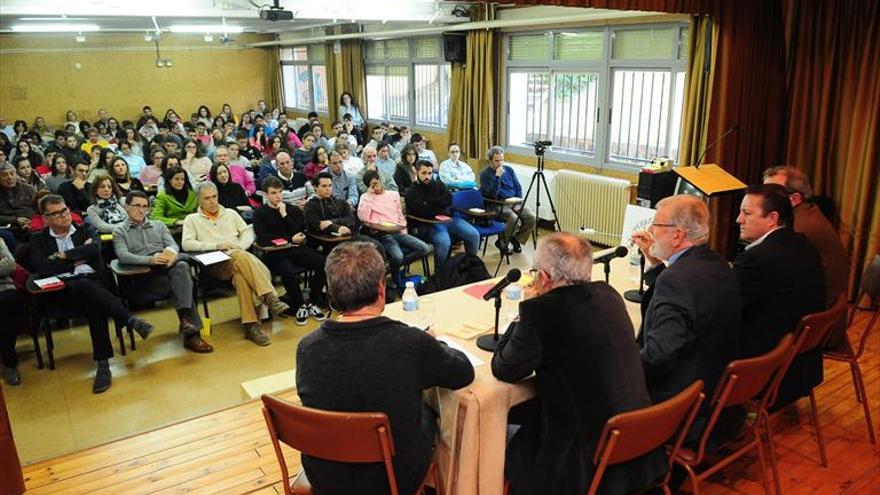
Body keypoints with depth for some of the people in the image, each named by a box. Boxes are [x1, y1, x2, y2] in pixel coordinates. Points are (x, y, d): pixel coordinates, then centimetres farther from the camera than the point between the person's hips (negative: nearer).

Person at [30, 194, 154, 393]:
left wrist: (63, 255, 0)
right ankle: (132, 320, -40)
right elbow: (42, 268, -2)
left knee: (94, 305, -36)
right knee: (84, 288, -38)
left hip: (93, 281, 1)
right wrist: (78, 259, 0)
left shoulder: (85, 230, 19)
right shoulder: (39, 239, 17)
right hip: (62, 288, -1)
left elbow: (95, 248, -4)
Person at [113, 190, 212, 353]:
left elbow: (173, 245, 12)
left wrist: (171, 252, -16)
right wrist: (150, 260, -23)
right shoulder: (120, 232, 18)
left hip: (168, 266, 3)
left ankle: (185, 319, -40)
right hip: (144, 274, -3)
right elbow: (123, 256, -3)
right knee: (180, 282, -33)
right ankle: (192, 332, -38)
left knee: (181, 266, -35)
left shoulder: (159, 225, 31)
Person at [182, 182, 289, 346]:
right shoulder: (192, 219, 16)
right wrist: (217, 245, -11)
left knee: (241, 274, -35)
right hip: (215, 263, -3)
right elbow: (187, 244, 0)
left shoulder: (230, 214, 25)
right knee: (241, 258, -37)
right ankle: (270, 298, -41)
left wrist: (240, 246, -5)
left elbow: (248, 232, 18)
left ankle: (251, 325, -38)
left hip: (239, 256, 3)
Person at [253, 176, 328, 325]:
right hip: (275, 253, -3)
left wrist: (285, 215, -4)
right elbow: (263, 239, -6)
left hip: (298, 249, 4)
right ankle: (300, 306, -12)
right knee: (288, 271, -36)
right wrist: (290, 239, -5)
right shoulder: (260, 213, 7)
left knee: (322, 263, -24)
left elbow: (300, 232, 2)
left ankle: (313, 302, -7)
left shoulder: (293, 210, 16)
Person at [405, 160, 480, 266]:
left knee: (474, 235, -9)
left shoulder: (439, 184, 16)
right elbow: (423, 211, -15)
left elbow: (448, 200, 1)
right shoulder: (412, 191, -1)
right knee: (444, 242, -35)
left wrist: (429, 202, -6)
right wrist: (439, 203, -3)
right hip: (429, 223, -6)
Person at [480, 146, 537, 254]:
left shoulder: (509, 170, 11)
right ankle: (502, 242, -5)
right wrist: (497, 176, -23)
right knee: (515, 220, -31)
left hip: (515, 203, 6)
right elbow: (492, 195, -18)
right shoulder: (485, 174, -6)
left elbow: (518, 188, 13)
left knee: (532, 218, -18)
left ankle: (516, 239, 4)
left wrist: (518, 204, -2)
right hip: (499, 205, -5)